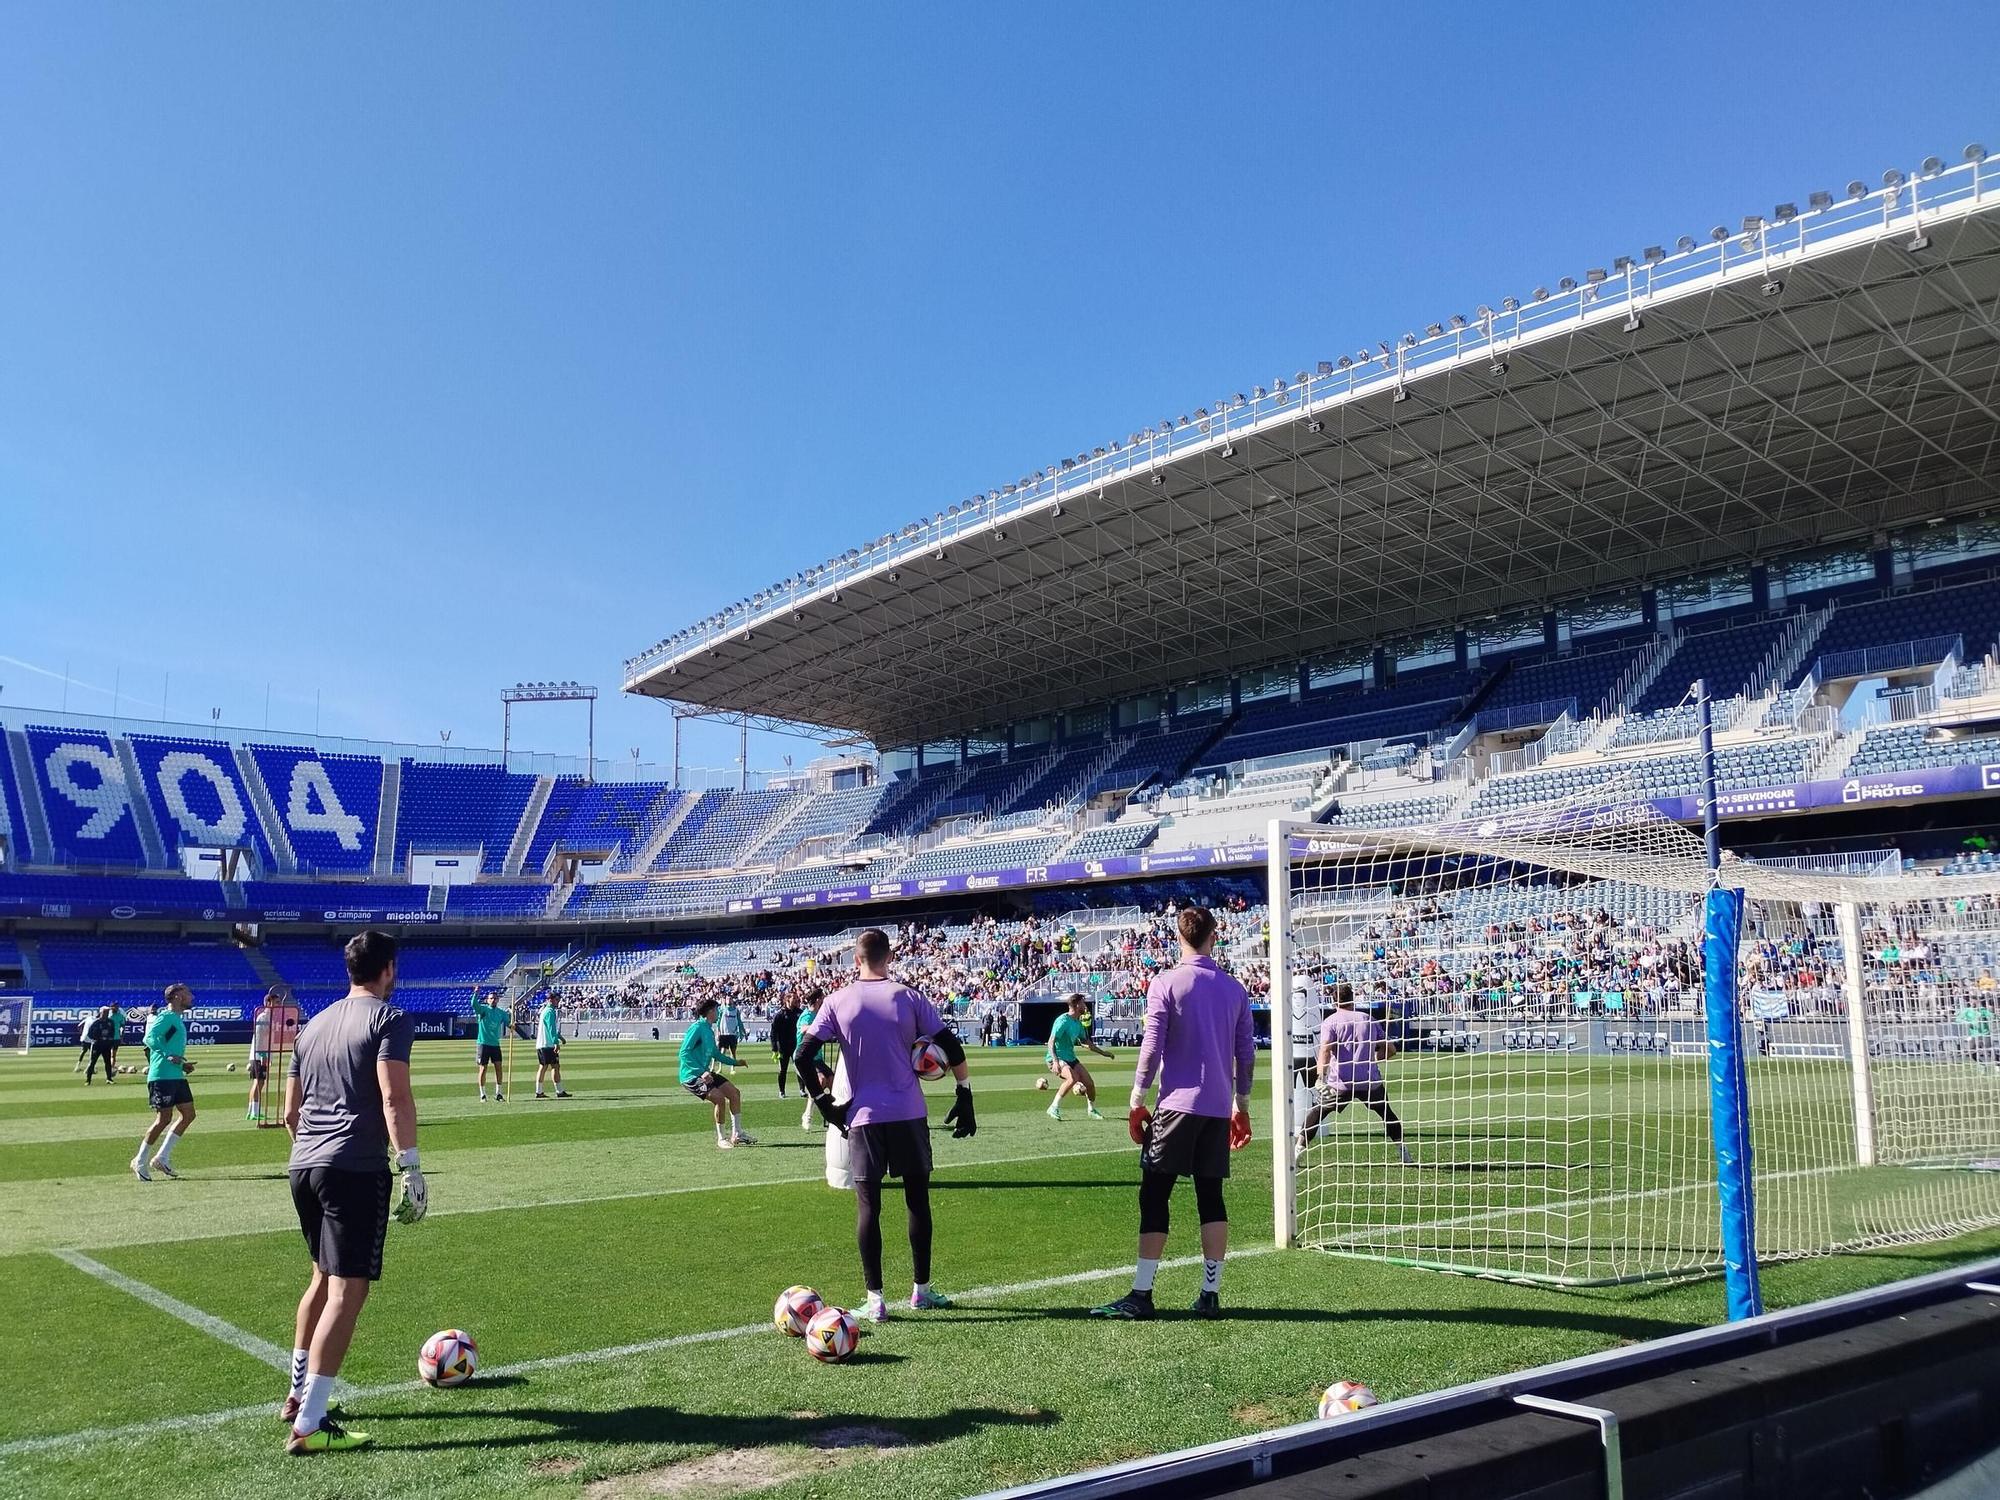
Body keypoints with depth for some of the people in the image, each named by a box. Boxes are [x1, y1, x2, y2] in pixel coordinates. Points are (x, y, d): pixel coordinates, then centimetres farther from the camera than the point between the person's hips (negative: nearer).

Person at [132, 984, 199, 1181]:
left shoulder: (178, 1019, 20)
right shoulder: (167, 1016, -10)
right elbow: (150, 1037, -23)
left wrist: (183, 1065, 15)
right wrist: (168, 1056, -29)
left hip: (177, 1076, 10)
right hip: (162, 1075, -10)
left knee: (188, 1114, 4)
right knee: (164, 1118, -6)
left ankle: (162, 1157, 11)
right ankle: (139, 1162, 8)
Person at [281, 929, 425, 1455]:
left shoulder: (314, 1025, 18)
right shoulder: (390, 1018, -5)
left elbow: (290, 1111, 22)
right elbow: (395, 1099, -17)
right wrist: (411, 1167, -16)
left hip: (303, 1166, 8)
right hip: (356, 1169, -8)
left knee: (324, 1277, 24)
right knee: (348, 1289, -6)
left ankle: (298, 1393, 34)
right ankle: (308, 1425, -8)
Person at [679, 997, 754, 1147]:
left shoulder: (709, 1030, 12)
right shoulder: (697, 1028, -16)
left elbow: (715, 1054, 26)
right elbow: (684, 1053, -24)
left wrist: (735, 1062, 29)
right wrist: (701, 1072, -29)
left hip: (704, 1073, 10)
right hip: (691, 1076, -10)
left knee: (734, 1092, 2)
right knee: (719, 1098, -23)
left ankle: (736, 1134, 11)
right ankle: (721, 1138, -7)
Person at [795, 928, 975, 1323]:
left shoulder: (837, 1001, -1)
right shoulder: (909, 997, 0)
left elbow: (804, 1056, -6)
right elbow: (952, 1048, -3)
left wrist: (823, 1102, 3)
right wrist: (965, 1097, 5)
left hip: (863, 1116, -1)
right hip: (910, 1114, 1)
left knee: (868, 1204, 6)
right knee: (917, 1198, 13)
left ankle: (874, 1299, 5)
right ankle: (921, 1290, 21)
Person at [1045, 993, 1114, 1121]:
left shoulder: (1078, 1023, 9)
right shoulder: (1063, 1021, -18)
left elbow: (1086, 1042, 25)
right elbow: (1051, 1042, -23)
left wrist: (1103, 1052, 27)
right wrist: (1055, 1061, -35)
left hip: (1071, 1058, 8)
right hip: (1058, 1058, -8)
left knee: (1090, 1083, 0)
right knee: (1073, 1078, -32)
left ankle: (1091, 1110, 27)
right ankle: (1054, 1108, -21)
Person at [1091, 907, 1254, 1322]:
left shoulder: (1165, 984, -5)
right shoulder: (1234, 989, 9)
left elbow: (1152, 1047, -8)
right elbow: (1247, 1053, 12)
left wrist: (1136, 1102, -1)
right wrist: (1242, 1107, 21)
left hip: (1177, 1105, -5)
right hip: (1219, 1109, 5)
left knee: (1154, 1195, -1)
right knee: (1211, 1198, 9)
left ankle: (1141, 1295, -3)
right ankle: (1210, 1295, 9)